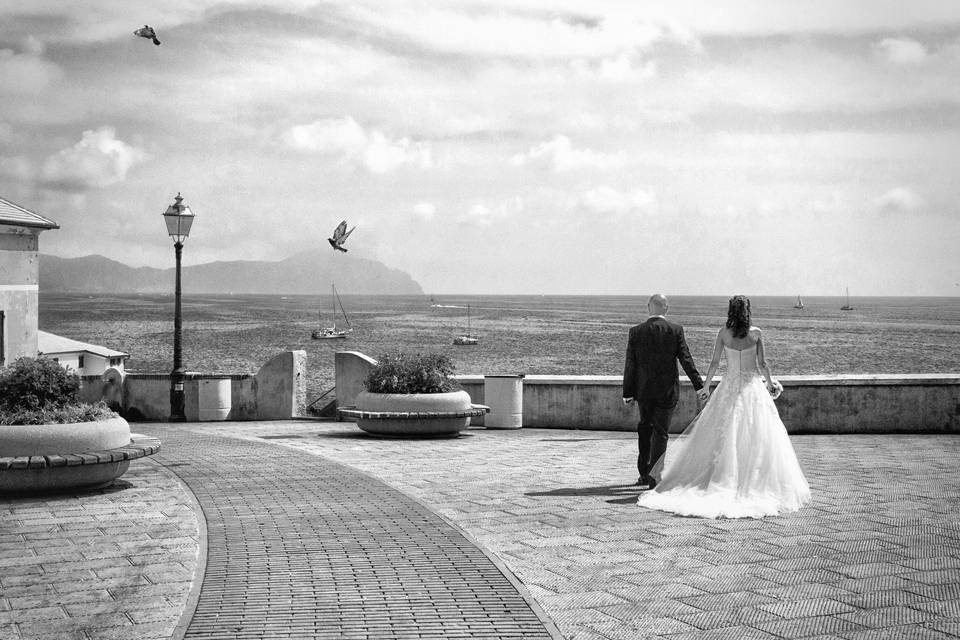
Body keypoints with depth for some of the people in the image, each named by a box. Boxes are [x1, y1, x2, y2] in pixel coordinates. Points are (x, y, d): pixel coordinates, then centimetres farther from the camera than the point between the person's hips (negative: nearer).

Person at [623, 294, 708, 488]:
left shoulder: (636, 332, -4)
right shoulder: (675, 330, -7)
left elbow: (630, 365, -3)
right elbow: (686, 359, -9)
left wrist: (628, 392, 3)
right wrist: (699, 386, -5)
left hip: (643, 390, 2)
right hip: (667, 390, -2)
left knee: (645, 427, 20)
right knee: (660, 432, 5)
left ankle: (644, 472, 22)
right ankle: (655, 476, 1)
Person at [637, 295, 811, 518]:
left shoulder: (723, 333, -3)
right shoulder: (756, 333, -5)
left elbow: (714, 362, 0)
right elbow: (762, 363, -2)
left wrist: (706, 384, 14)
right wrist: (769, 382, 15)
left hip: (729, 387, 1)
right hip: (753, 387, -1)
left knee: (723, 436, 7)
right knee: (757, 438, 3)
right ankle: (757, 485, 2)